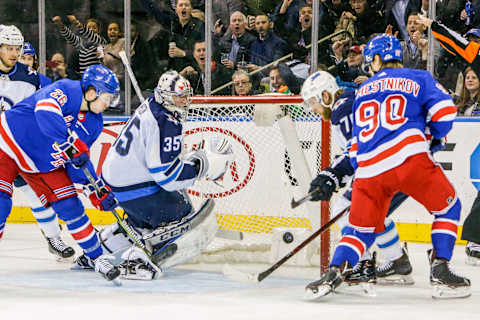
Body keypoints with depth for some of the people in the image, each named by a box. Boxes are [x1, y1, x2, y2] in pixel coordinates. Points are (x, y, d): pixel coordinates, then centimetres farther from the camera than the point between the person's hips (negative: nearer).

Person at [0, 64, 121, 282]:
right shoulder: (67, 91, -23)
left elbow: (82, 160, 10)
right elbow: (45, 112, -44)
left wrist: (98, 191, 3)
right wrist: (71, 144, -45)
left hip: (44, 164, 7)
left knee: (70, 206, 0)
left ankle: (95, 256, 12)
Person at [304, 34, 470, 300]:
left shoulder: (363, 91, 26)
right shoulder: (418, 79, 16)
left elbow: (356, 144, 27)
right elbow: (444, 110, 3)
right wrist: (436, 138, 22)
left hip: (370, 169, 3)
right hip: (410, 157, -3)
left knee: (361, 227, 16)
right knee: (447, 208, 13)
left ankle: (333, 273, -4)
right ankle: (440, 272, 2)